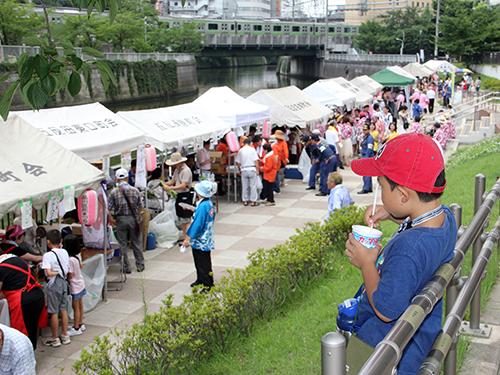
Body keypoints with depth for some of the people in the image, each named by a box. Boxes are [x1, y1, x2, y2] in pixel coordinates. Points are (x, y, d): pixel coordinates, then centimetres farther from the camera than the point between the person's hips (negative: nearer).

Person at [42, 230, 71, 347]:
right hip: (64, 282, 6)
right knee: (63, 309, 16)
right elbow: (68, 270, 7)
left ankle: (55, 339, 13)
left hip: (54, 284, -6)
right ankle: (65, 335, 24)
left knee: (53, 312, 4)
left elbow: (48, 273, -24)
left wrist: (56, 272, -8)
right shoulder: (64, 252, 2)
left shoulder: (48, 255, -16)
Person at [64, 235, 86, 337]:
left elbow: (70, 275, -22)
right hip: (81, 283, 8)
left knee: (76, 307, 4)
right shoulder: (78, 255, -3)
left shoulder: (70, 260, -27)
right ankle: (80, 324, 32)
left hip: (75, 286, -8)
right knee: (80, 305, 19)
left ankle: (76, 328, 14)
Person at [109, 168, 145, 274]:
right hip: (133, 218, 1)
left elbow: (109, 208, -7)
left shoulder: (114, 192, -7)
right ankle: (140, 265, 20)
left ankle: (126, 267, 13)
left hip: (120, 219, -1)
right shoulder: (135, 190, -3)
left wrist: (111, 219, 6)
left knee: (123, 244, 8)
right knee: (136, 243, 12)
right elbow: (140, 207, 2)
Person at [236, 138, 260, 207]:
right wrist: (257, 170, -1)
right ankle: (253, 201, 5)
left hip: (244, 170, 2)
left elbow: (238, 162, 6)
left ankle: (245, 201, 15)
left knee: (244, 186, 10)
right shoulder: (252, 149, -3)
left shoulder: (240, 150, 3)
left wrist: (240, 170, 19)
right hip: (252, 169, -2)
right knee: (253, 186, 3)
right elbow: (256, 161, -7)